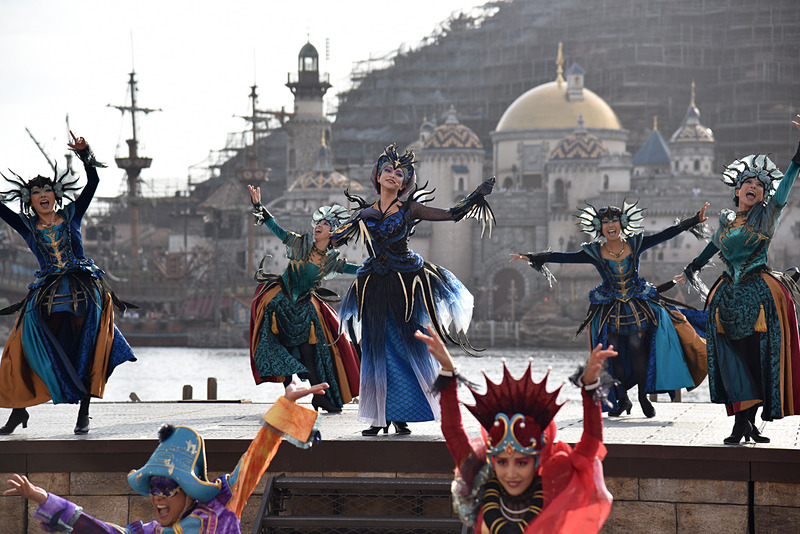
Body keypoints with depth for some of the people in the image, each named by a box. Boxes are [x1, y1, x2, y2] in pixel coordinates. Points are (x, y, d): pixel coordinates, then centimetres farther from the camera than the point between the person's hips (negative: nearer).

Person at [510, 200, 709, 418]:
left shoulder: (635, 244, 0)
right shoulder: (594, 252, -1)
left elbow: (666, 234, 0)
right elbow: (564, 257, -4)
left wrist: (695, 220, -4)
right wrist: (533, 258, -10)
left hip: (638, 306, 0)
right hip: (609, 310, 0)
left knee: (638, 350, -12)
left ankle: (643, 396, 2)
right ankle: (622, 400, 11)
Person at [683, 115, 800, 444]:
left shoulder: (767, 215, 3)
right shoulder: (726, 220, 14)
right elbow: (713, 247, 32)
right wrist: (693, 268, 45)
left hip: (760, 294, -3)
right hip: (729, 294, 3)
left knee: (758, 358, -5)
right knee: (732, 358, -3)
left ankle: (748, 420, 0)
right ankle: (741, 421, -3)